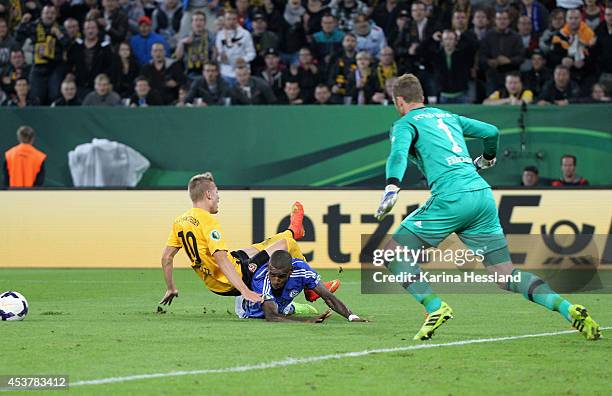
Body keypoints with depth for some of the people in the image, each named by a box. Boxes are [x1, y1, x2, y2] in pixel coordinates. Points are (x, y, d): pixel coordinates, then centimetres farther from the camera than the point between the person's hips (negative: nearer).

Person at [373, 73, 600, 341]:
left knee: (394, 252, 4)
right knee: (506, 277, 8)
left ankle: (435, 307, -15)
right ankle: (567, 309, -12)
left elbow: (399, 152, -13)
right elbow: (492, 131, 30)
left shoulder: (404, 124, 8)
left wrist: (391, 188, -30)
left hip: (452, 197, -6)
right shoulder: (448, 116, 27)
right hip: (483, 194, 6)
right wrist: (486, 159, 50)